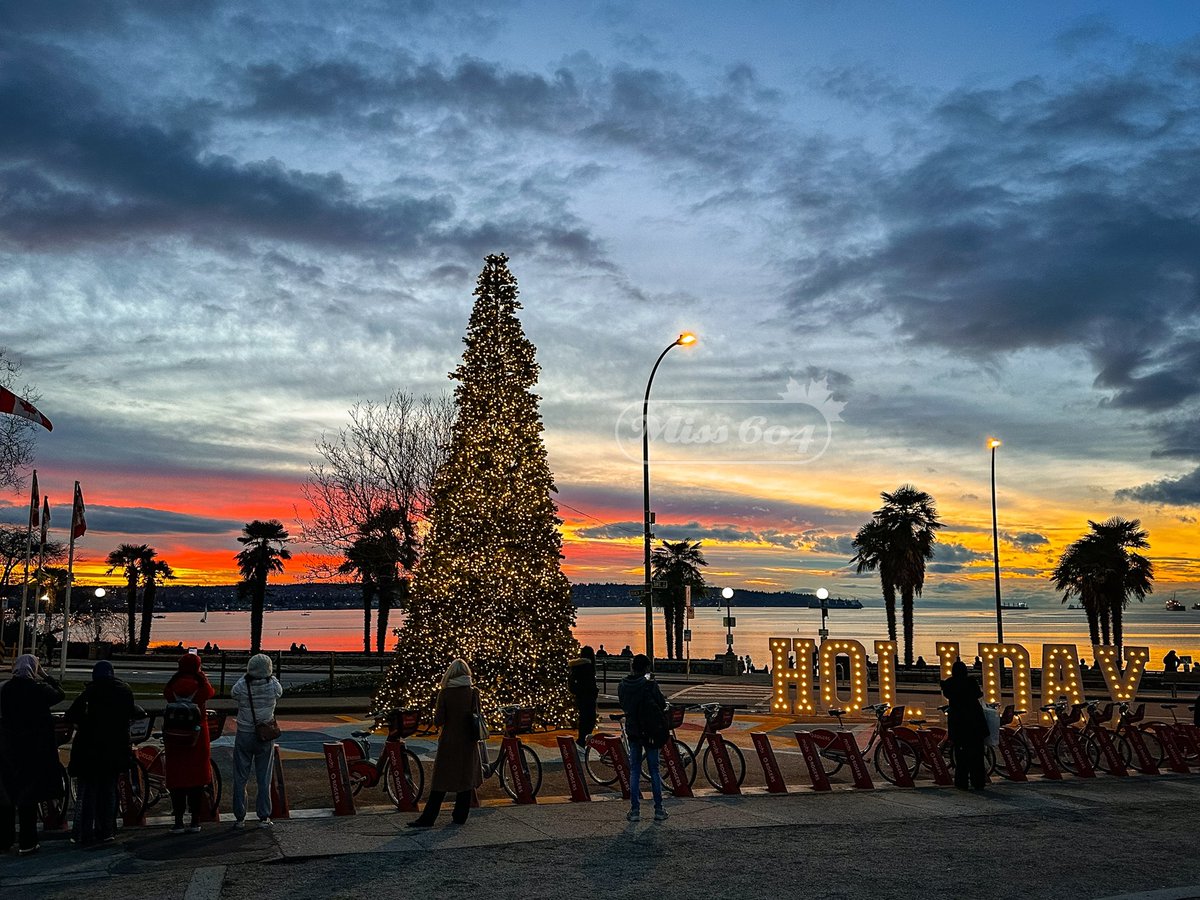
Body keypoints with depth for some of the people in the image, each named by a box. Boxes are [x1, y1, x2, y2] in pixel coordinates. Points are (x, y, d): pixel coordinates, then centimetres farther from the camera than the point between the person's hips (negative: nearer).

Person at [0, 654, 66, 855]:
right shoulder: (39, 689, -13)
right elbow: (59, 694, 6)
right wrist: (45, 675, 10)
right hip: (35, 750, -3)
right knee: (28, 796, 3)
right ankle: (26, 843, 6)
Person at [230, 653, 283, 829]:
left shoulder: (241, 687, -16)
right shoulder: (273, 686, -14)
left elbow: (233, 694, 7)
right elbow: (280, 692, 9)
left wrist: (246, 676, 12)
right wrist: (270, 676, 16)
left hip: (244, 736, -1)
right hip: (266, 737, 1)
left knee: (240, 778, 11)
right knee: (264, 779, 9)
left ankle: (240, 818, 14)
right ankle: (264, 818, 11)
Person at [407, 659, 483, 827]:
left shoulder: (444, 693, -9)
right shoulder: (473, 692, -4)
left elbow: (438, 721, -9)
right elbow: (477, 718, -1)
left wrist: (436, 713, 10)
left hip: (449, 742, -1)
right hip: (468, 743, 2)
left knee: (441, 782, 4)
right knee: (466, 780, 13)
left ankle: (427, 818, 5)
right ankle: (460, 817, 18)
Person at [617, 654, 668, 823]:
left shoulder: (622, 686, -4)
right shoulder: (650, 685, -16)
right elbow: (662, 705, -9)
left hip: (632, 731, 3)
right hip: (650, 732, -3)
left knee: (634, 771, 9)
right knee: (654, 771, 7)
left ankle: (635, 811, 8)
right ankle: (659, 810, 10)